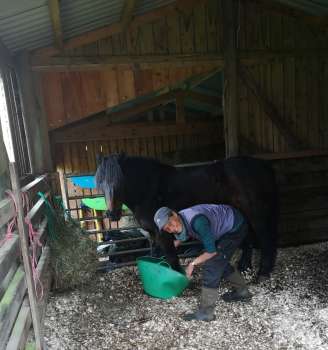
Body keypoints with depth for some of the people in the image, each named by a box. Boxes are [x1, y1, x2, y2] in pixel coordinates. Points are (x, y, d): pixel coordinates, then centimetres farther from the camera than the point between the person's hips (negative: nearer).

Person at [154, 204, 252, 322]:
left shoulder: (196, 221, -37)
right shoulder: (180, 221, -11)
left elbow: (212, 251, -27)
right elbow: (181, 237, 15)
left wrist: (192, 264, -16)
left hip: (236, 227, -9)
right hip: (227, 224, 9)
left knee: (212, 264, -12)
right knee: (220, 261, 20)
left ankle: (206, 313, -4)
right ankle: (242, 291, 39)